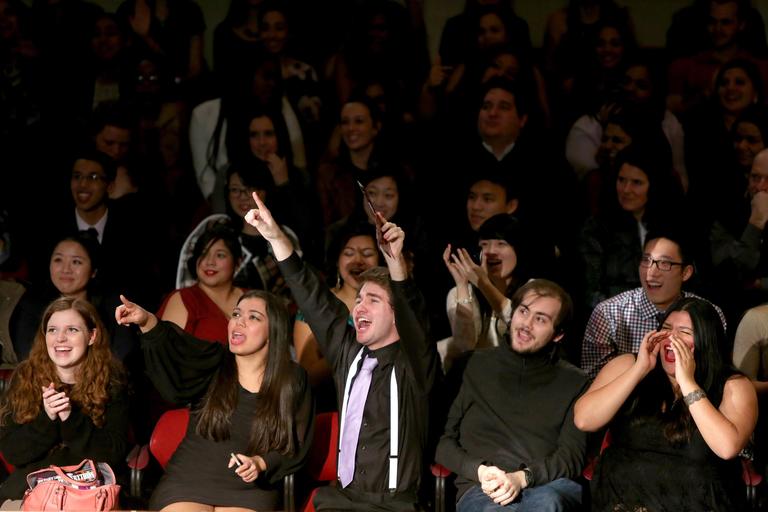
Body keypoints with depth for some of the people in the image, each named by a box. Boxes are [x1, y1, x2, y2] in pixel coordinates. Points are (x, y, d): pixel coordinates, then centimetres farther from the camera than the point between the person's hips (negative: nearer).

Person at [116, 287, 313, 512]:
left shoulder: (293, 381, 4)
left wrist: (261, 463, -10)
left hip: (248, 492, 0)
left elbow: (294, 448, 9)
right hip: (186, 486, 0)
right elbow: (176, 349, -18)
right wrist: (147, 322, -38)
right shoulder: (212, 363, 3)